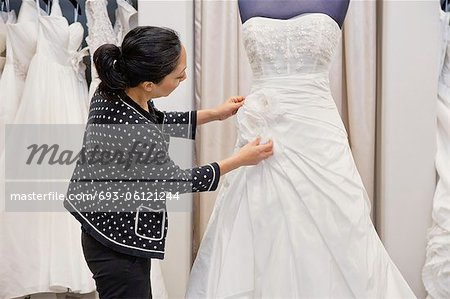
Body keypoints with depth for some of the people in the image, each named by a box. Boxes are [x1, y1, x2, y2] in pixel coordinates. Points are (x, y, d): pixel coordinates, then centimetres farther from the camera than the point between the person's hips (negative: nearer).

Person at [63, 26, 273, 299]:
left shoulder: (113, 89, -10)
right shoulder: (135, 134, -34)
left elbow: (157, 123, 11)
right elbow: (177, 181, -16)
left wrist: (214, 114, 12)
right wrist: (241, 160, -7)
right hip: (119, 247, -8)